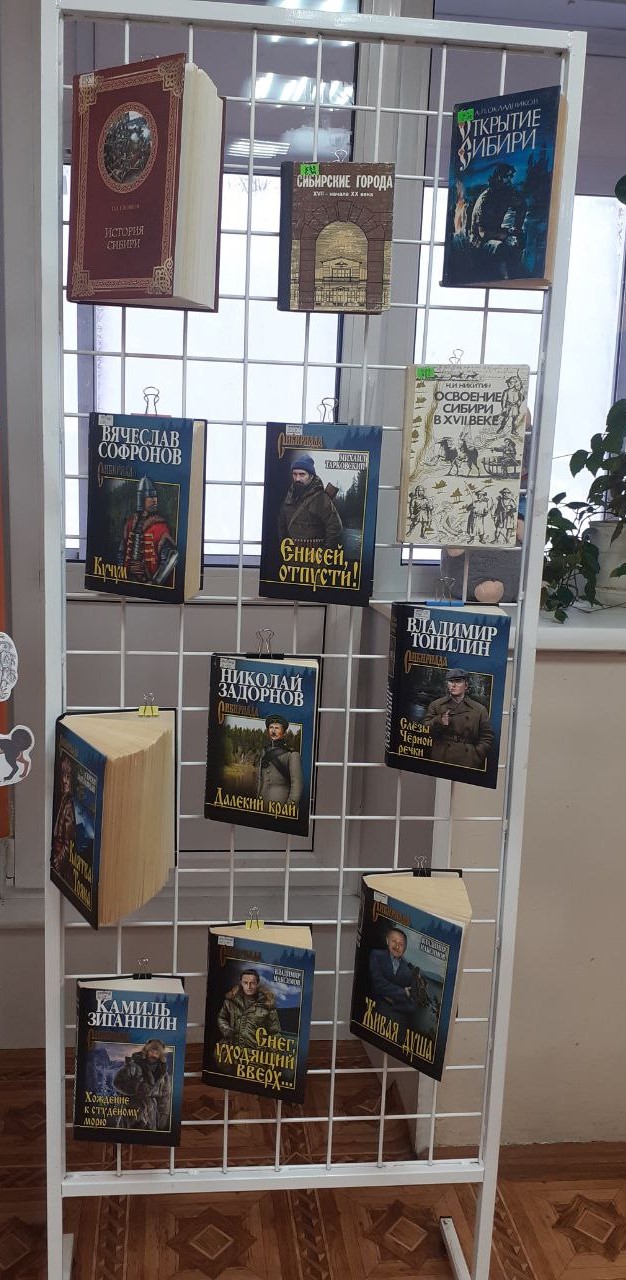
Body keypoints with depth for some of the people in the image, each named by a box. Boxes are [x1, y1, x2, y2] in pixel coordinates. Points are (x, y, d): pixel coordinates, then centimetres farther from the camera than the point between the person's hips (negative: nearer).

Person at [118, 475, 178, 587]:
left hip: (148, 581, -5)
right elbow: (122, 551, 18)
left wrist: (156, 582, -20)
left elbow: (172, 555, -18)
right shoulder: (131, 522, 8)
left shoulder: (160, 525, -10)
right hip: (129, 579, 5)